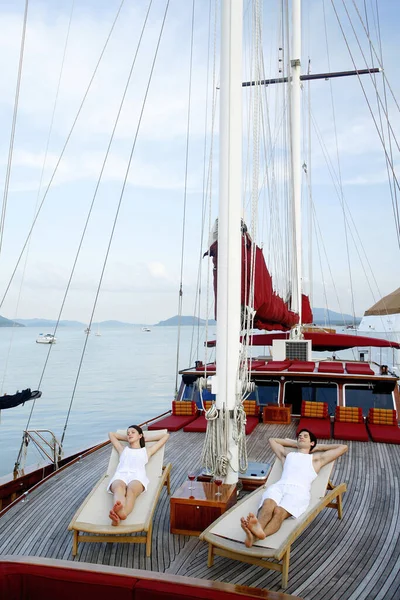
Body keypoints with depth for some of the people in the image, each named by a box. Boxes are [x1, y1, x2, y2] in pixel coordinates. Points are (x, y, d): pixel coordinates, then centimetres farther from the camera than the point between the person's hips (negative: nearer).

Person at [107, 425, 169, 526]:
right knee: (119, 488, -41)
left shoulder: (146, 451, 37)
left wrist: (146, 438, 46)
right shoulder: (123, 450, 42)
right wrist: (127, 438, 53)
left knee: (131, 491, -41)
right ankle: (118, 508, -75)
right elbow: (111, 434, 56)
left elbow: (166, 435, 42)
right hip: (120, 475, 1)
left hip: (137, 476, -1)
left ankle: (119, 516, -73)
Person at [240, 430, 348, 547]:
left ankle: (254, 536, -65)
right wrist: (294, 443, 52)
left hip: (299, 490, -3)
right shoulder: (287, 455, 38)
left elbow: (343, 447, 31)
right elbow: (272, 440, 55)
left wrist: (319, 447, 38)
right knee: (268, 504, -36)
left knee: (279, 512, -37)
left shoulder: (316, 458, 31)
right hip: (278, 486, 3)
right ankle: (257, 530, -65)